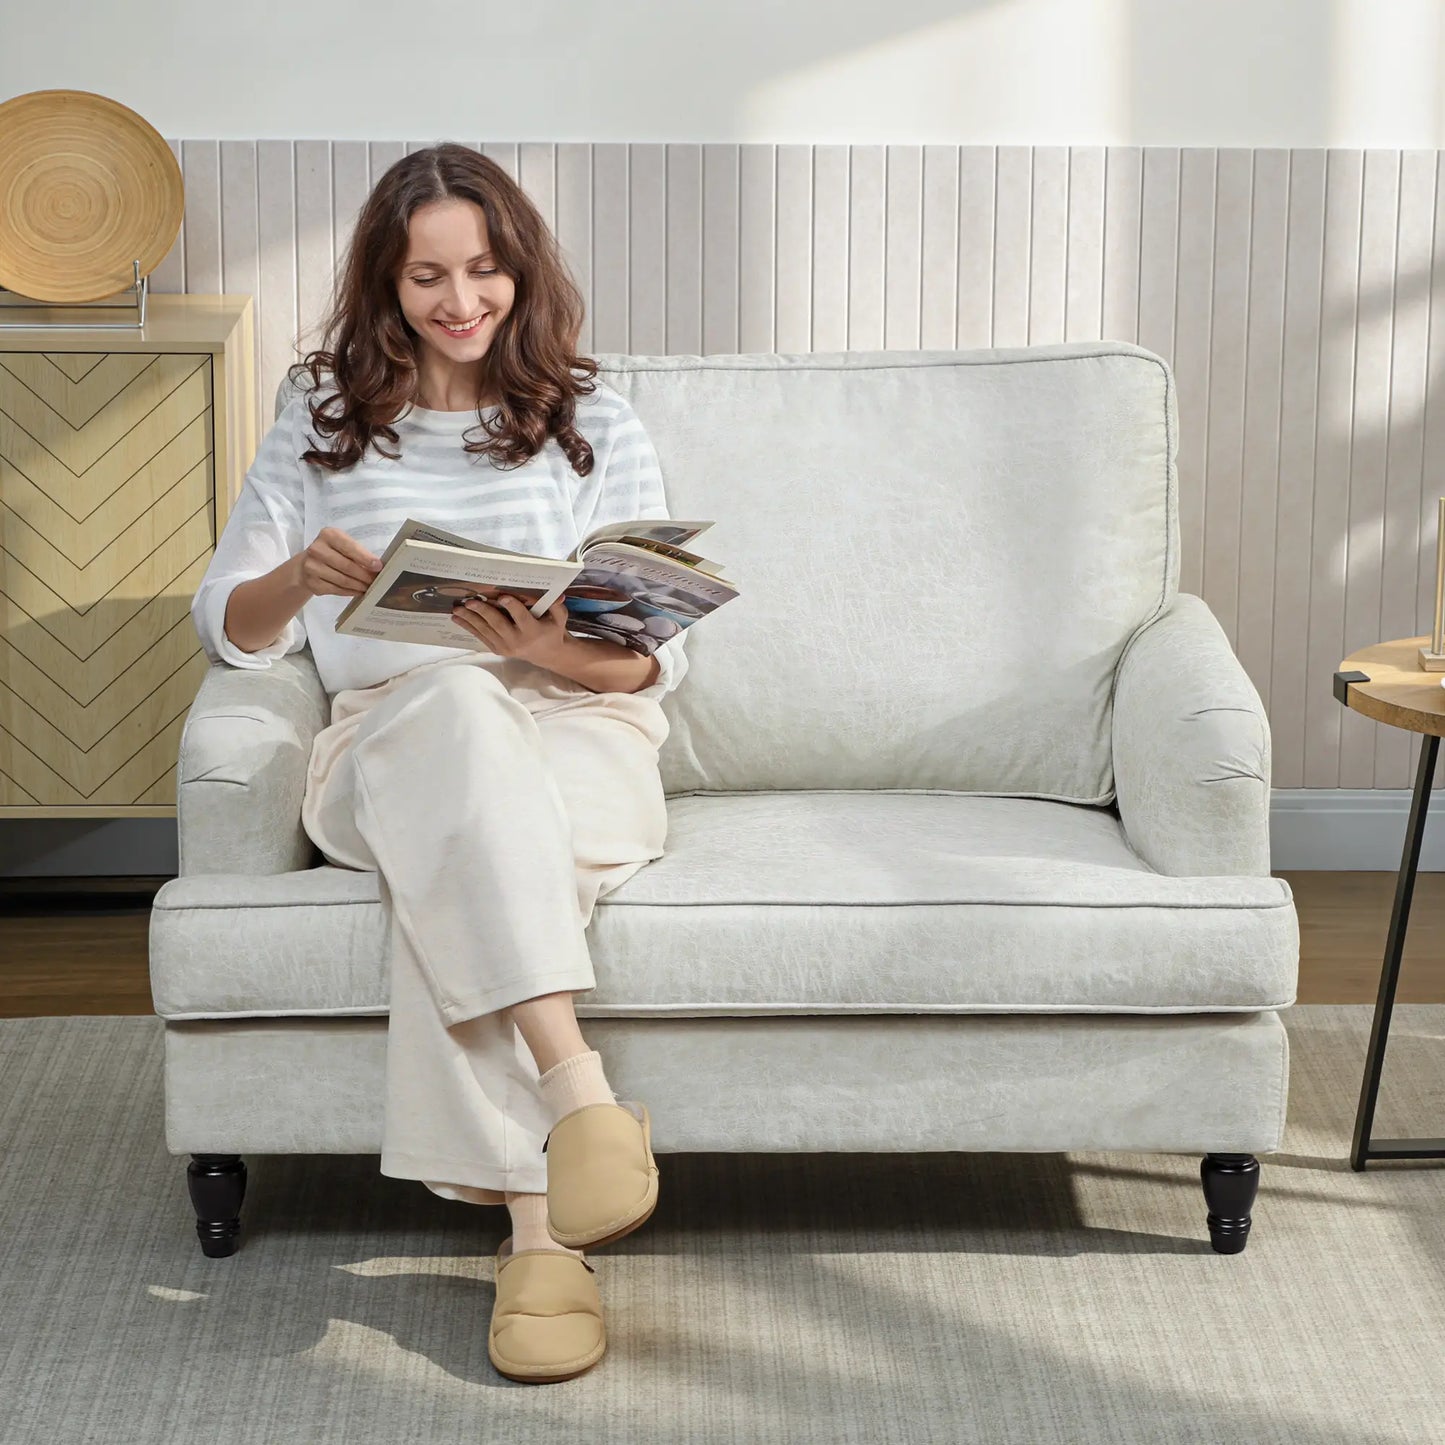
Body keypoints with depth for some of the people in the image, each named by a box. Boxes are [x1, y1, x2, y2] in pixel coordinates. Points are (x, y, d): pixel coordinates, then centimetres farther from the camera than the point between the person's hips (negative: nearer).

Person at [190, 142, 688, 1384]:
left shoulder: (594, 425, 15)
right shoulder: (324, 423, 18)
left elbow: (662, 658, 7)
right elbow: (227, 627, 14)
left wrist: (560, 650, -16)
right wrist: (300, 577, -10)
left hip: (575, 735, 0)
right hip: (384, 747, 0)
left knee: (453, 859, -38)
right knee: (458, 701, -40)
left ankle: (534, 1221, -45)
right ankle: (580, 1091, -53)